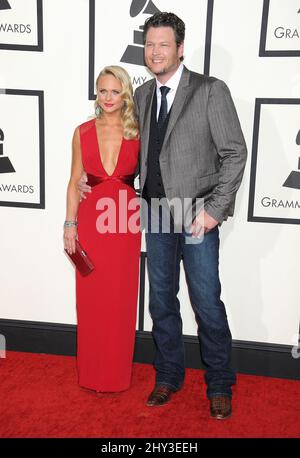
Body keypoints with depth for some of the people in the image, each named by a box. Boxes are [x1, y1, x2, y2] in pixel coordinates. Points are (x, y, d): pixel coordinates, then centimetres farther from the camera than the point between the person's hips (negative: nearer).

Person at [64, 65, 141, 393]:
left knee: (121, 299, 7)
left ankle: (117, 373, 26)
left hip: (126, 224, 0)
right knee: (90, 298, 7)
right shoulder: (83, 132, 3)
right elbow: (74, 181, 5)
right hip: (91, 221, 1)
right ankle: (91, 373, 26)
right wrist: (70, 224, 0)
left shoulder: (137, 133, 1)